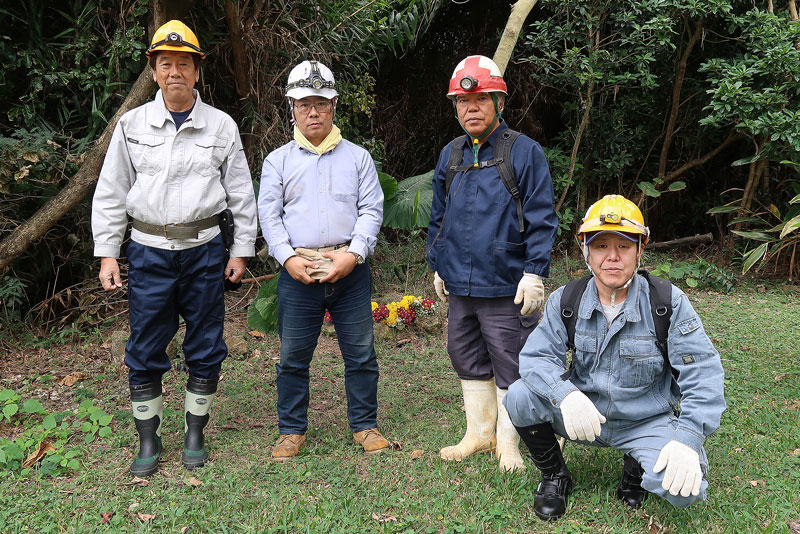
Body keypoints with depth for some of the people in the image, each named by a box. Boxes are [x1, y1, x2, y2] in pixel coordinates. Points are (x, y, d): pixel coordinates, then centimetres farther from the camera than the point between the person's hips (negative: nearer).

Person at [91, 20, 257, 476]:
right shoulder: (132, 124, 3)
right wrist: (107, 254, 1)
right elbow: (111, 194, 6)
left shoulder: (222, 126, 3)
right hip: (149, 251, 0)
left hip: (204, 250, 0)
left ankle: (195, 434, 24)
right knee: (146, 350, 4)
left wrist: (241, 250, 5)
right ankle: (149, 439, 20)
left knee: (205, 347, 7)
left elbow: (242, 194, 7)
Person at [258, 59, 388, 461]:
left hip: (350, 270, 0)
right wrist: (288, 258, -11)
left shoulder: (357, 157, 9)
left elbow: (371, 209, 3)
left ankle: (365, 425, 22)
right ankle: (292, 430, 21)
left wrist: (353, 253, -12)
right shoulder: (278, 161, 9)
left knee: (361, 353, 6)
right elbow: (269, 214, 4)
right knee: (293, 357, 6)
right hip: (297, 272, 0)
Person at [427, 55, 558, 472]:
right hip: (459, 284, 6)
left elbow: (541, 218, -9)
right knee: (468, 359, 16)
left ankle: (508, 442, 20)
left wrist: (534, 273, -14)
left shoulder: (523, 152, -6)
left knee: (509, 365, 4)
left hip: (506, 286, -6)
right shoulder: (450, 155, 11)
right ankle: (479, 433, 32)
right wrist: (437, 265, 18)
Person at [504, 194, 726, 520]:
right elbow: (536, 357, -13)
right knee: (519, 397, -23)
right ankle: (554, 475, 5)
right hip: (583, 417, 2)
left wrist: (688, 438, -28)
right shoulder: (565, 301, -5)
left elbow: (702, 373, -15)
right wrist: (565, 393, -36)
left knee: (684, 488, -28)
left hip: (647, 422, -2)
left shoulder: (668, 303, -12)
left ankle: (636, 467, 9)